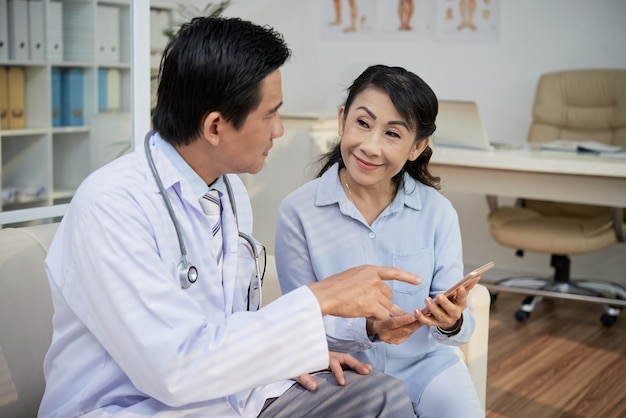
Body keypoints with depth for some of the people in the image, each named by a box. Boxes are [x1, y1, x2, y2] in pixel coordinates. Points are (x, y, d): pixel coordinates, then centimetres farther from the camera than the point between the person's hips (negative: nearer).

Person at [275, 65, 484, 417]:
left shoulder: (438, 212, -5)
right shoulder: (298, 211, -11)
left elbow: (459, 324, -5)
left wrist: (453, 323, -28)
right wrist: (368, 328, -24)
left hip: (424, 361, 2)